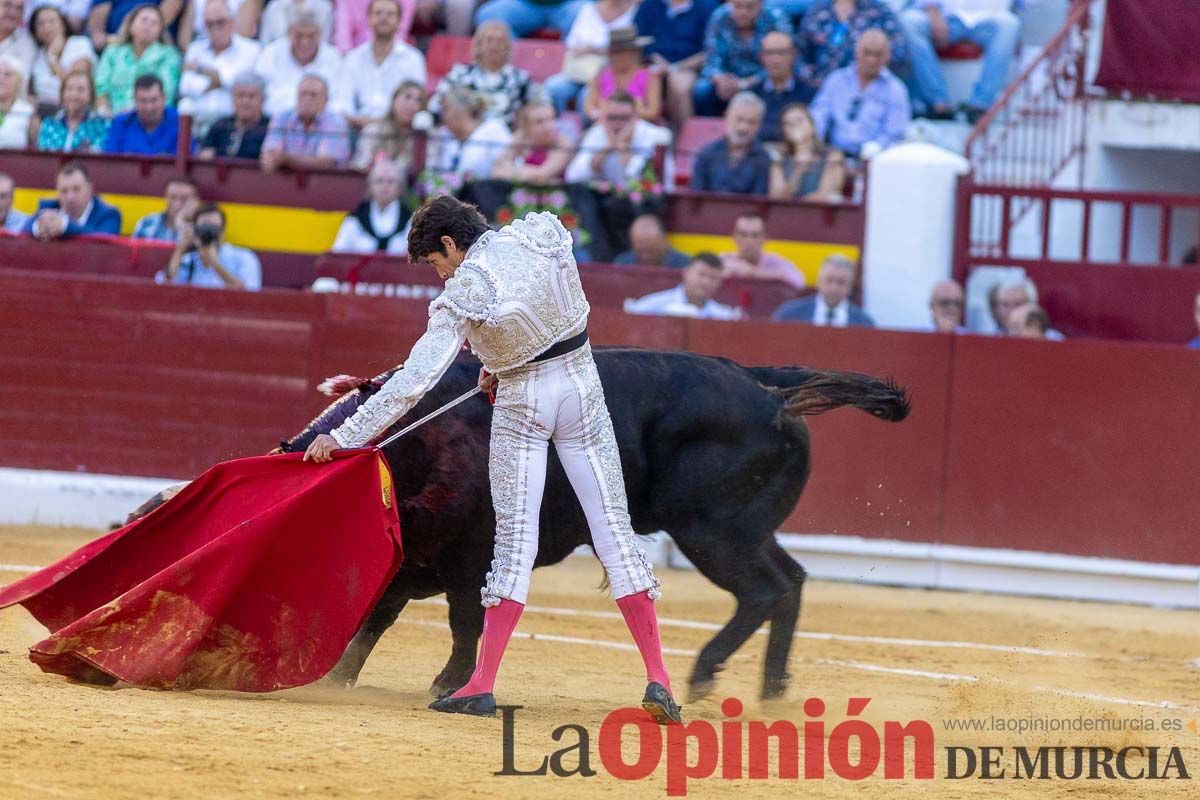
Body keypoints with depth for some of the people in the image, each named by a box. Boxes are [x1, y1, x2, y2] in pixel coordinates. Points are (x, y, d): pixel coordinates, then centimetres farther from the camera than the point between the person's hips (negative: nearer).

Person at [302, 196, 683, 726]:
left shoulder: (462, 295, -16)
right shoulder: (545, 234, -6)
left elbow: (414, 381, -17)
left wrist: (342, 437, -13)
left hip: (521, 403, -3)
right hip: (583, 385, 3)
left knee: (514, 540, 0)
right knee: (613, 528, 3)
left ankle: (482, 685, -2)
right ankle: (657, 678, -2)